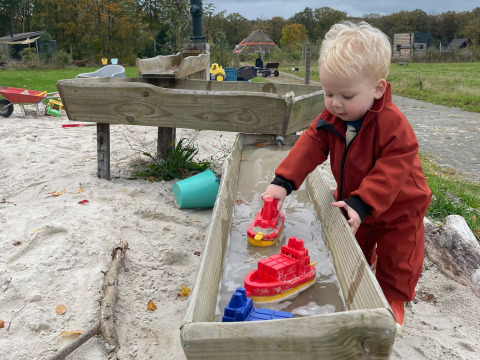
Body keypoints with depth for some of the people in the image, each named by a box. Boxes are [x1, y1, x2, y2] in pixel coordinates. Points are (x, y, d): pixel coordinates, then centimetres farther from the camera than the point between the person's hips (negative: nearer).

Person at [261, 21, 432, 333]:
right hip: (353, 201, 6)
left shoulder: (393, 125, -34)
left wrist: (362, 203, -42)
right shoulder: (331, 117, -14)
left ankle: (392, 300, 35)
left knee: (398, 261, 11)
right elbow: (310, 145, -18)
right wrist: (284, 182, -29)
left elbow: (391, 170, -35)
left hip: (398, 207, -5)